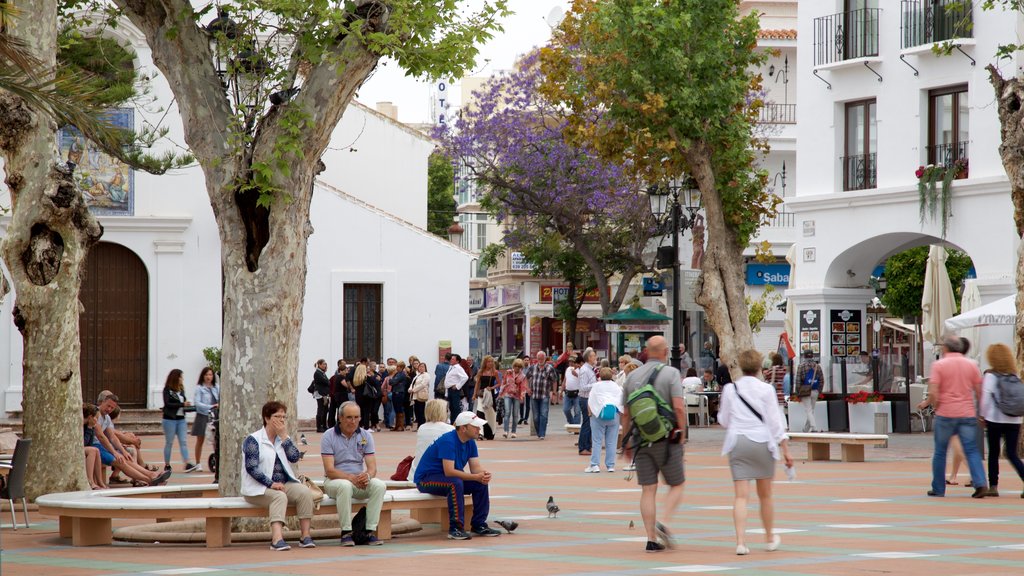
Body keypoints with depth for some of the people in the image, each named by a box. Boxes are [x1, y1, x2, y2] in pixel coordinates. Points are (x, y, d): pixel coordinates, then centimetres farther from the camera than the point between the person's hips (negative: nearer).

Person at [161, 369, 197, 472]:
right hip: (170, 419, -6)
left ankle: (187, 464, -11)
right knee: (169, 442, 3)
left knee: (183, 442, -3)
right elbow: (167, 404, -17)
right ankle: (167, 465, 11)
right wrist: (182, 404, -21)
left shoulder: (181, 390, 11)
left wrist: (187, 405, -6)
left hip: (181, 419, 6)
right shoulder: (167, 390, -8)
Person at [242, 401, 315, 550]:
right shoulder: (253, 440, -2)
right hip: (258, 489, -6)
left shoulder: (283, 438, 16)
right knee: (279, 497, -35)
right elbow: (251, 468, -13)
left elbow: (295, 457, -1)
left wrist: (283, 435, -4)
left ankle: (305, 536, -25)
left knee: (305, 492, -21)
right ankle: (277, 538, -50)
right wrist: (271, 484, -21)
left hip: (283, 484, 6)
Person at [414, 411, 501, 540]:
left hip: (448, 477, 8)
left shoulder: (470, 442, 0)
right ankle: (455, 528, -33)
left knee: (481, 483, -9)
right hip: (426, 479, -8)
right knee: (455, 483, -36)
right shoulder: (448, 441, -26)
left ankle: (479, 525, -2)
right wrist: (476, 477, -35)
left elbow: (475, 467, -2)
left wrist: (483, 475, -27)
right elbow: (449, 471, -33)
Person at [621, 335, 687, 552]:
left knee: (648, 490, 5)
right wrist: (682, 433, -5)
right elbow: (679, 407, -17)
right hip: (666, 438, -4)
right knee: (677, 485, 10)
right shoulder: (671, 373, -6)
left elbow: (625, 412, 11)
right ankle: (663, 523, -12)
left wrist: (626, 441, 19)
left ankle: (652, 539, 1)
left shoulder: (633, 376, 8)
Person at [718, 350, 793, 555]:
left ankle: (740, 541, -18)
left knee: (741, 495, -4)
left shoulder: (730, 390, 3)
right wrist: (785, 450, -3)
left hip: (737, 442, 1)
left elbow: (724, 421, 9)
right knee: (765, 495, 15)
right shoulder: (766, 390, -3)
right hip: (762, 442, -1)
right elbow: (775, 421, -5)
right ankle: (770, 538, 31)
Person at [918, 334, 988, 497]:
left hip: (945, 414, -2)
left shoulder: (939, 365, -5)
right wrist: (981, 412, 20)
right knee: (972, 450, 2)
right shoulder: (971, 365, 6)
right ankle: (980, 483, -15)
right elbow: (979, 392, 7)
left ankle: (938, 489, 14)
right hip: (968, 414, 2)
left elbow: (933, 393, -12)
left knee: (940, 452, 9)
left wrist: (927, 403, 7)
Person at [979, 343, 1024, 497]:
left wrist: (983, 416, 4)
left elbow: (986, 398, -8)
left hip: (995, 420, -4)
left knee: (993, 453, 8)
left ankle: (993, 486, 10)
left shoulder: (991, 376, -7)